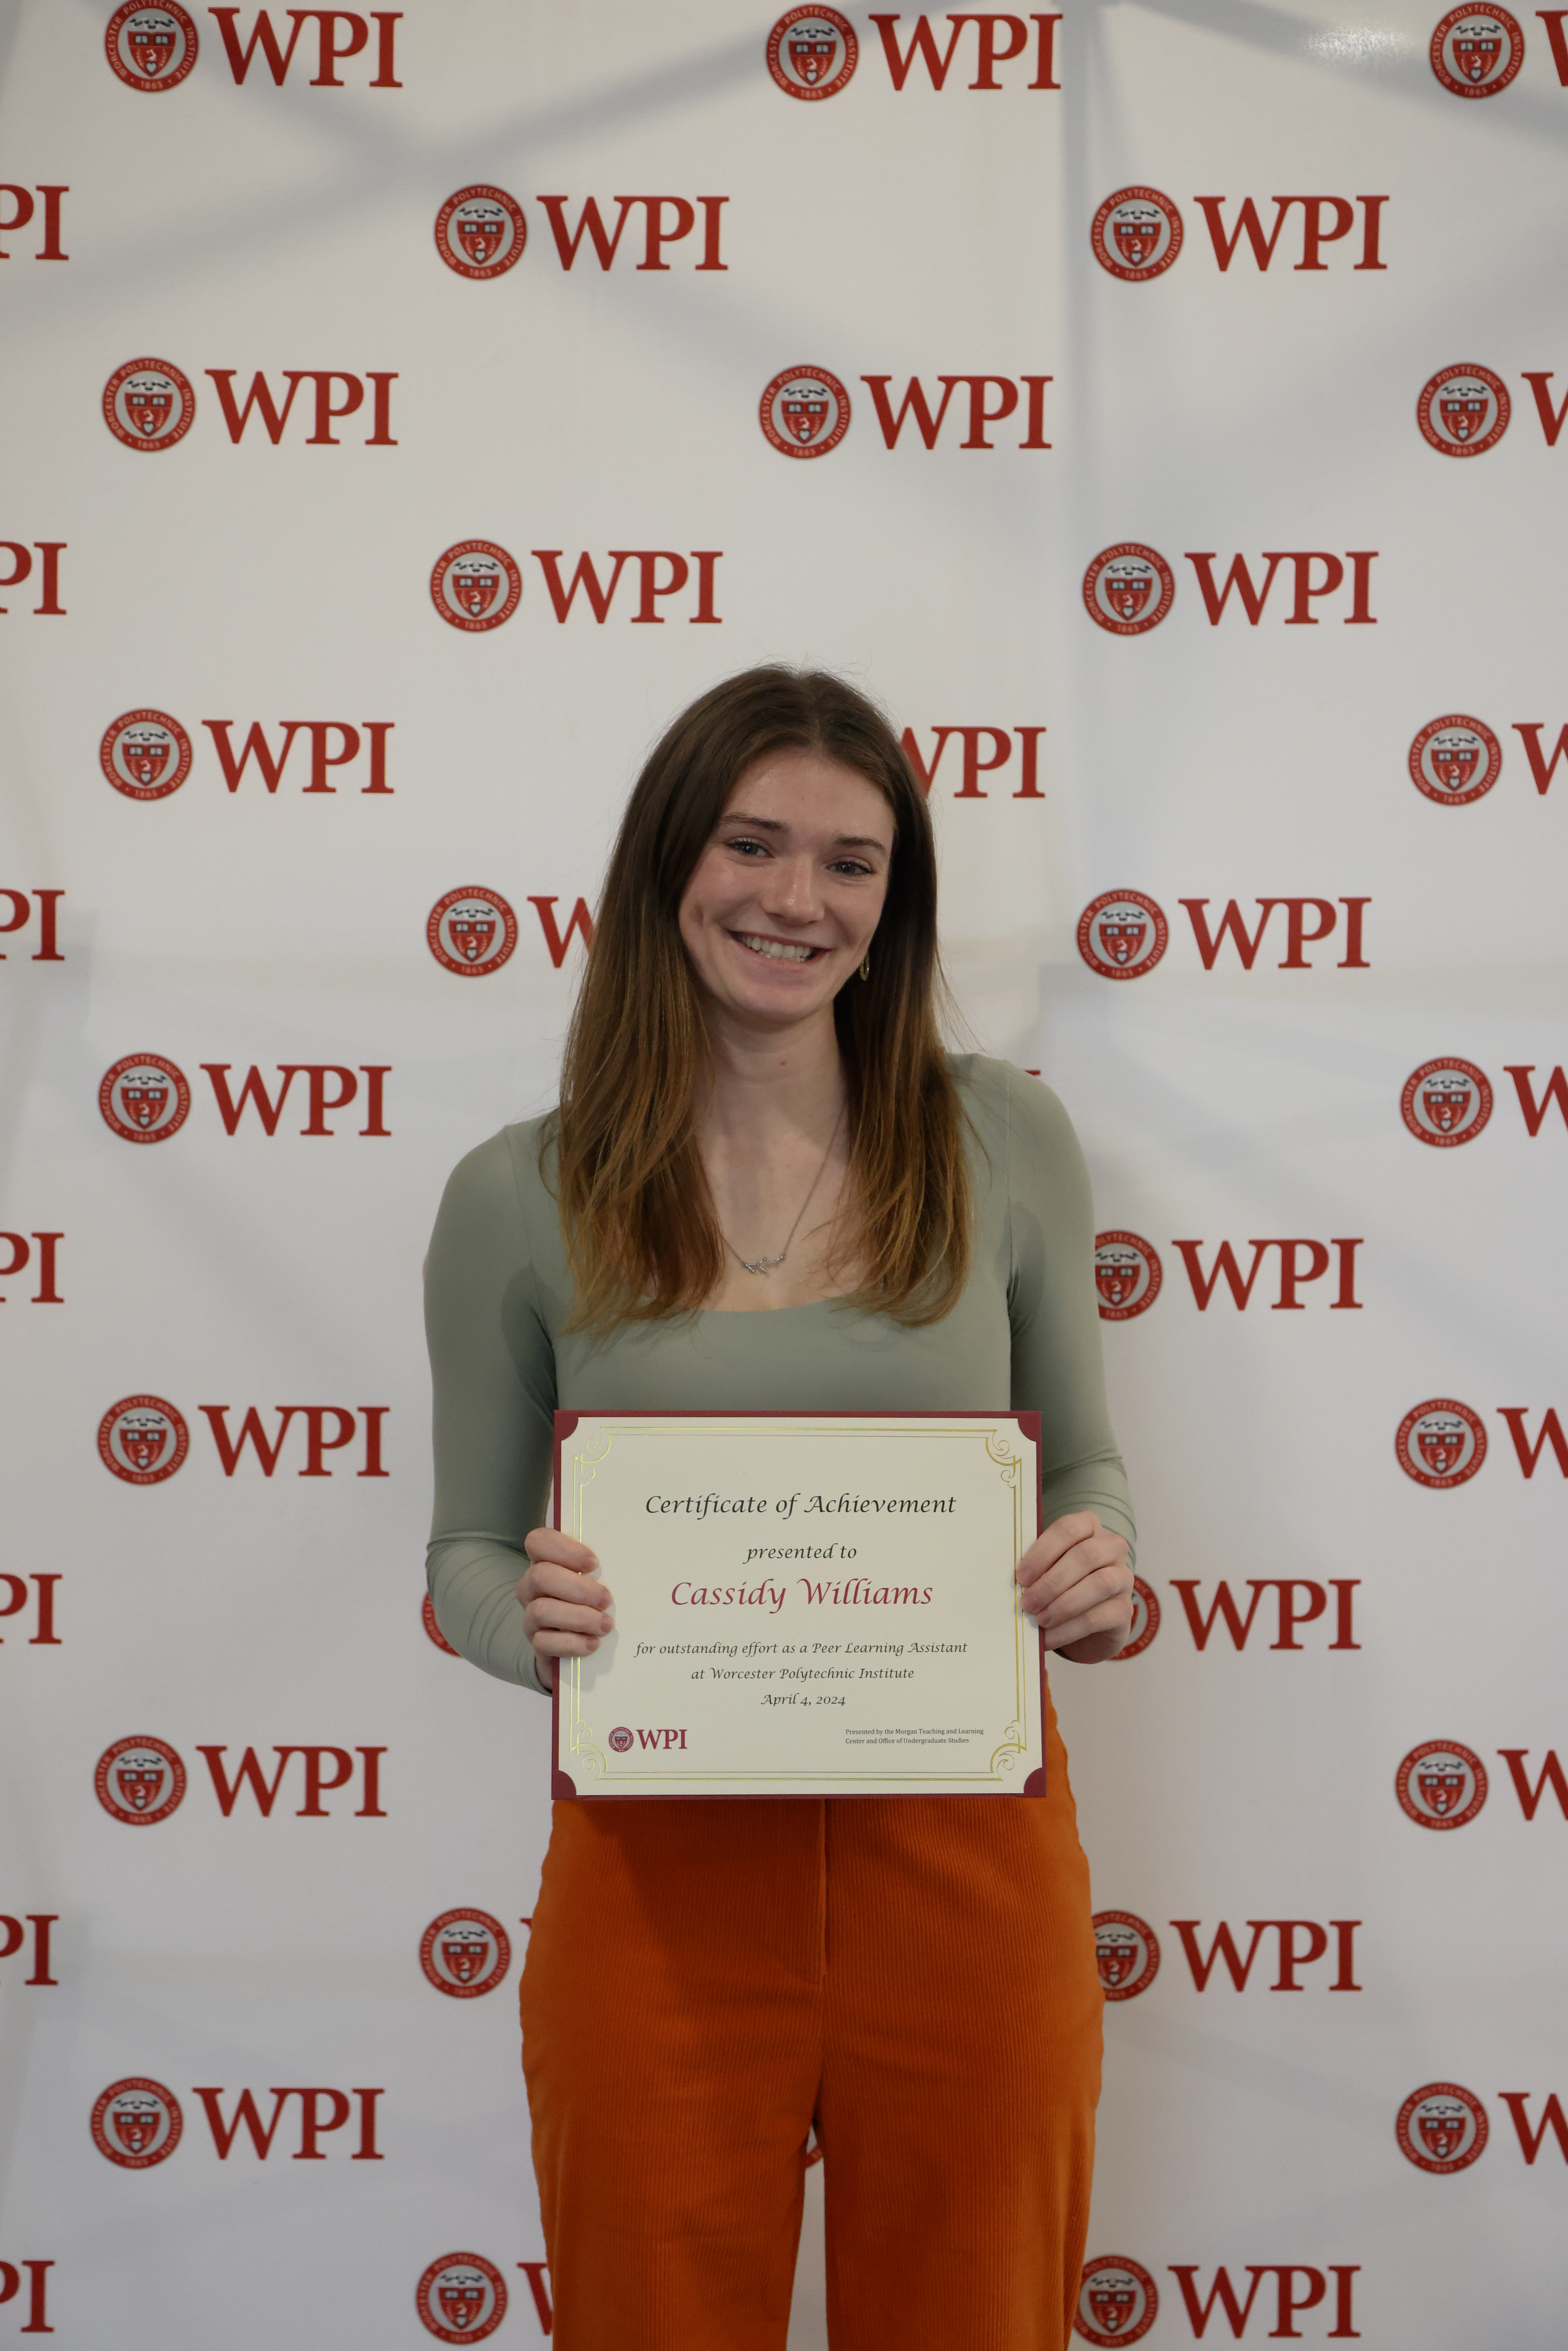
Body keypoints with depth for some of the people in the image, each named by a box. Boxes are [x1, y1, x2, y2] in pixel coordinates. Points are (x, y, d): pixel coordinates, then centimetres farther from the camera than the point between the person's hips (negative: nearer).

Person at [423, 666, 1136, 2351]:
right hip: (660, 1876, -1)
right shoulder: (520, 1198, -2)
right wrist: (529, 1615, -16)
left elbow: (1083, 1463, 11)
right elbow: (467, 1552, 6)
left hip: (967, 1855, 1)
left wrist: (1099, 1575, -11)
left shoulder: (1003, 1140, 0)